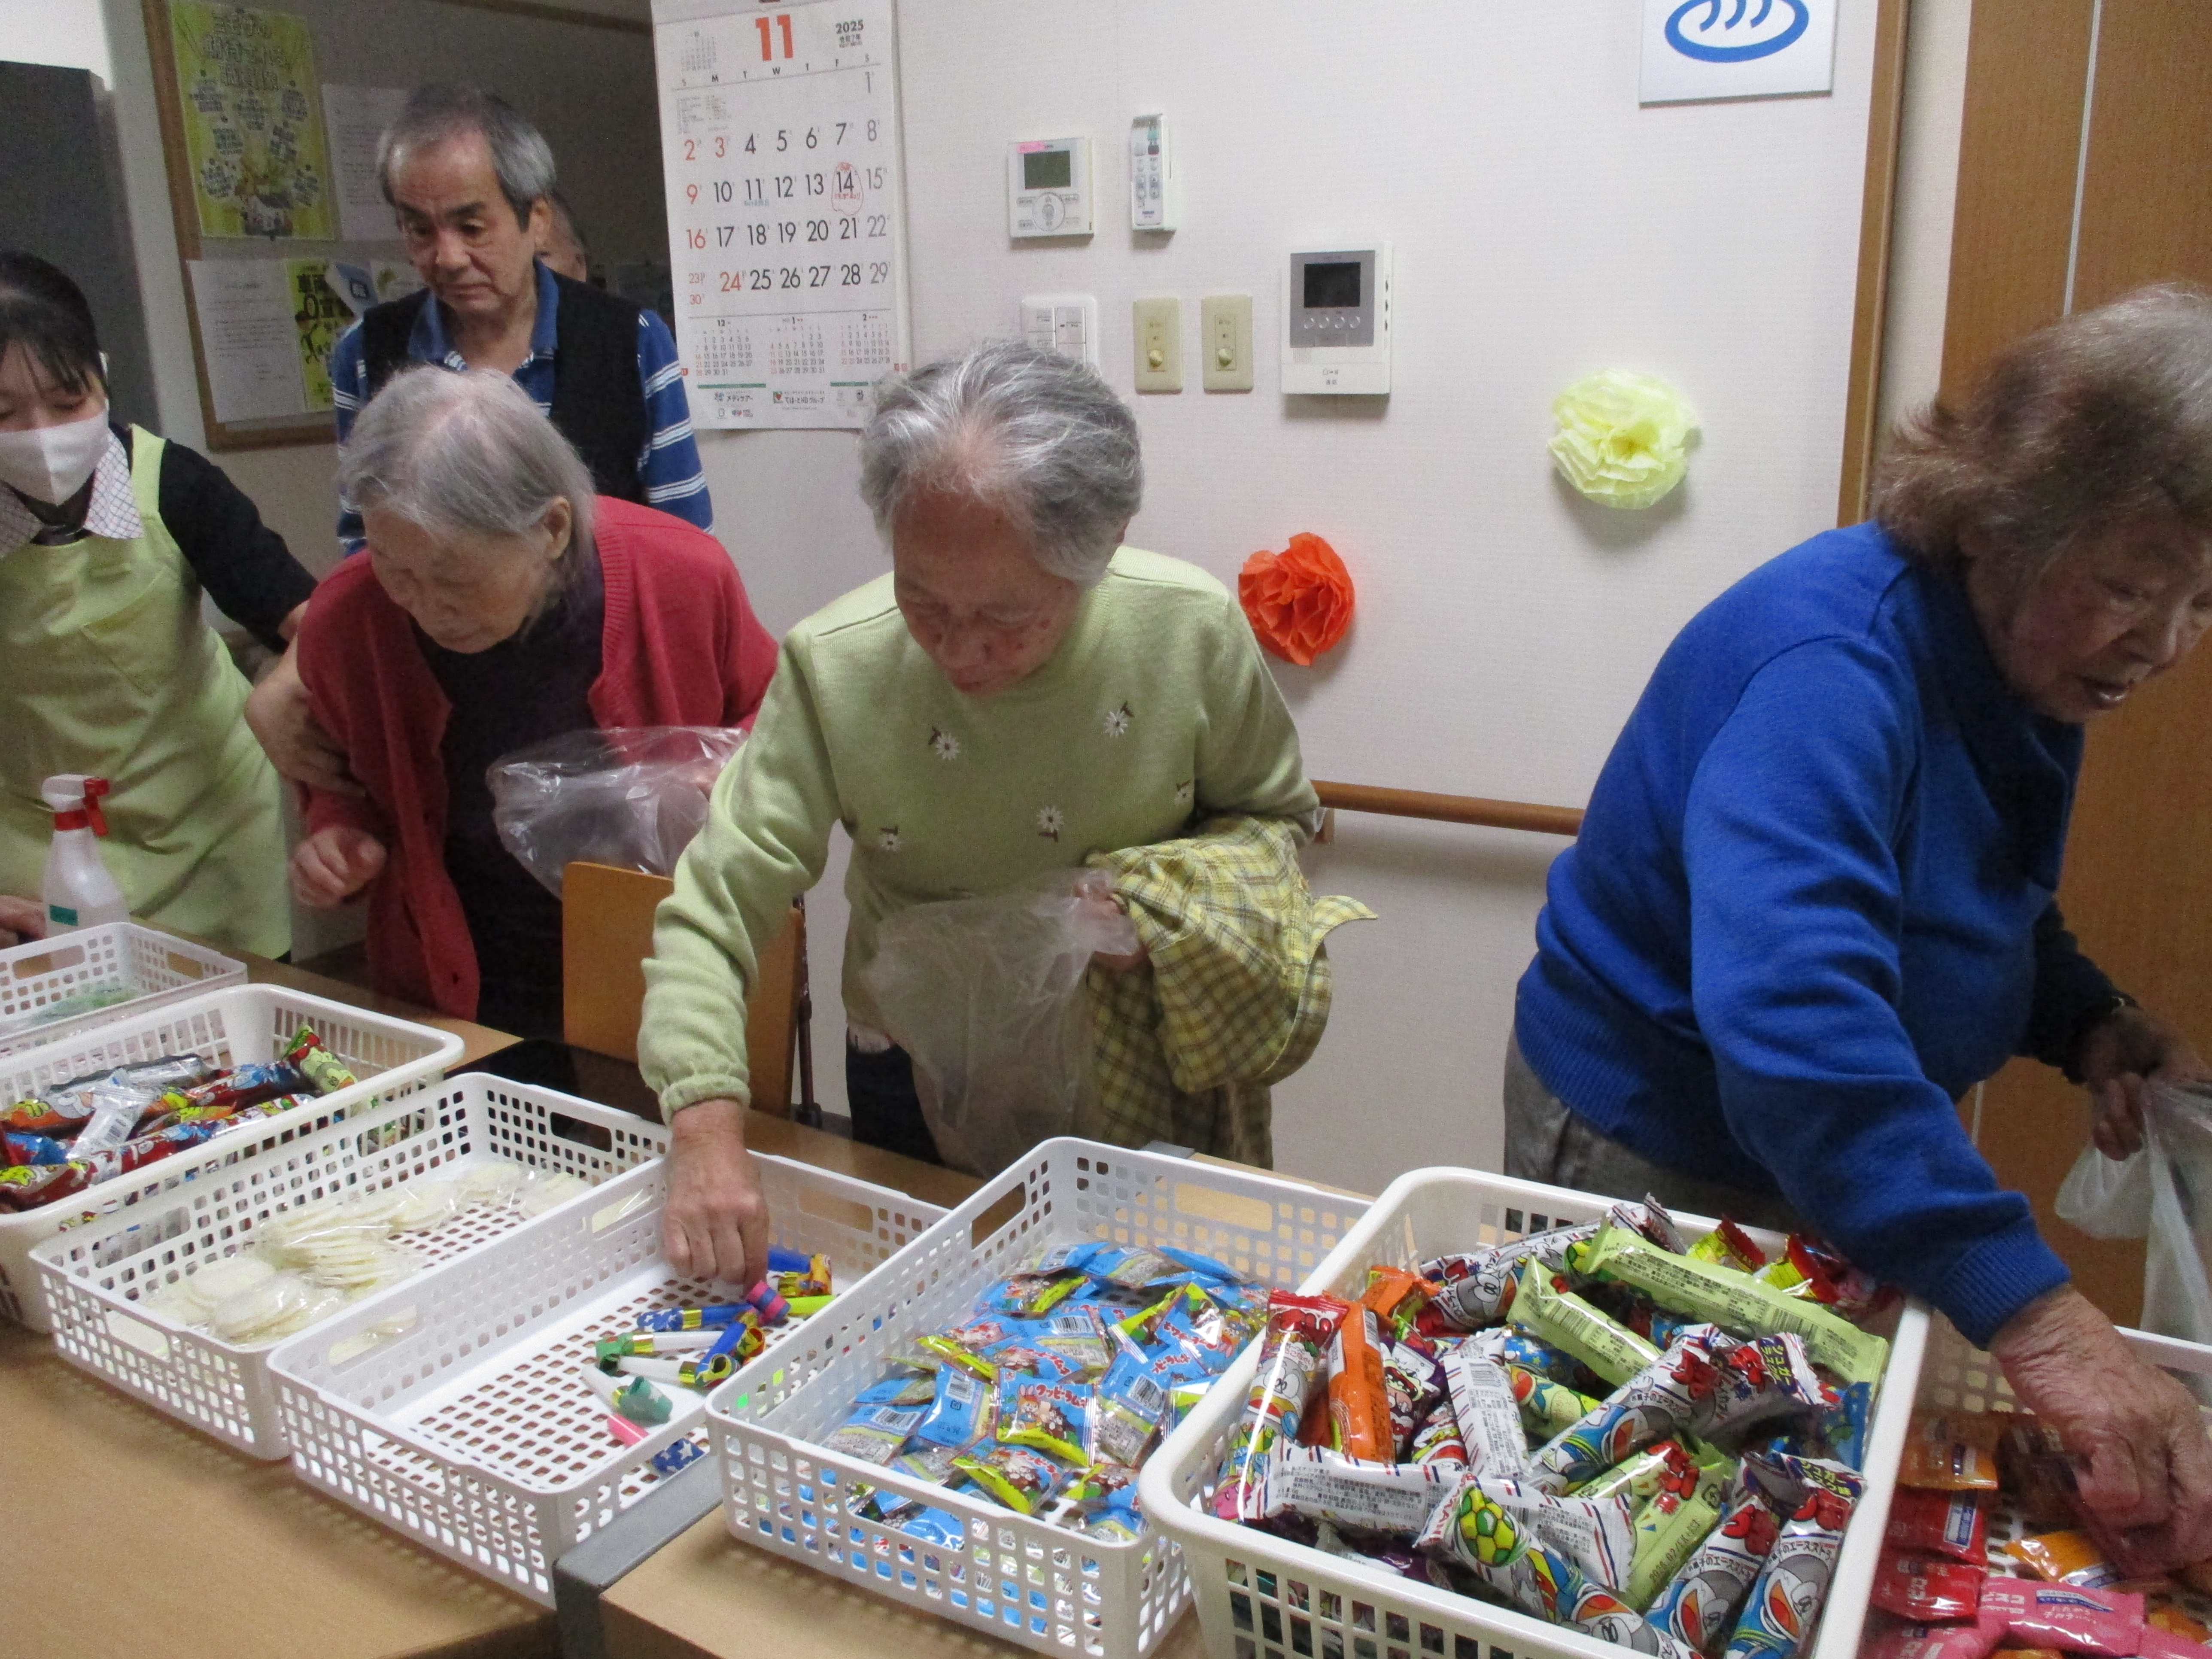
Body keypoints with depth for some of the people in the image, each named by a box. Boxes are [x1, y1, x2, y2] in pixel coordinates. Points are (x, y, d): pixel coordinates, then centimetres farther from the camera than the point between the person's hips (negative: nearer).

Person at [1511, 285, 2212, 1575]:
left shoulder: (2027, 662, -1)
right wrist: (2037, 1315, -49)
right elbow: (1791, 1011, -45)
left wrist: (2087, 1020, -5)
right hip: (1650, 1154, -8)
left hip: (1846, 1166, 8)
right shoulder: (1833, 657, -31)